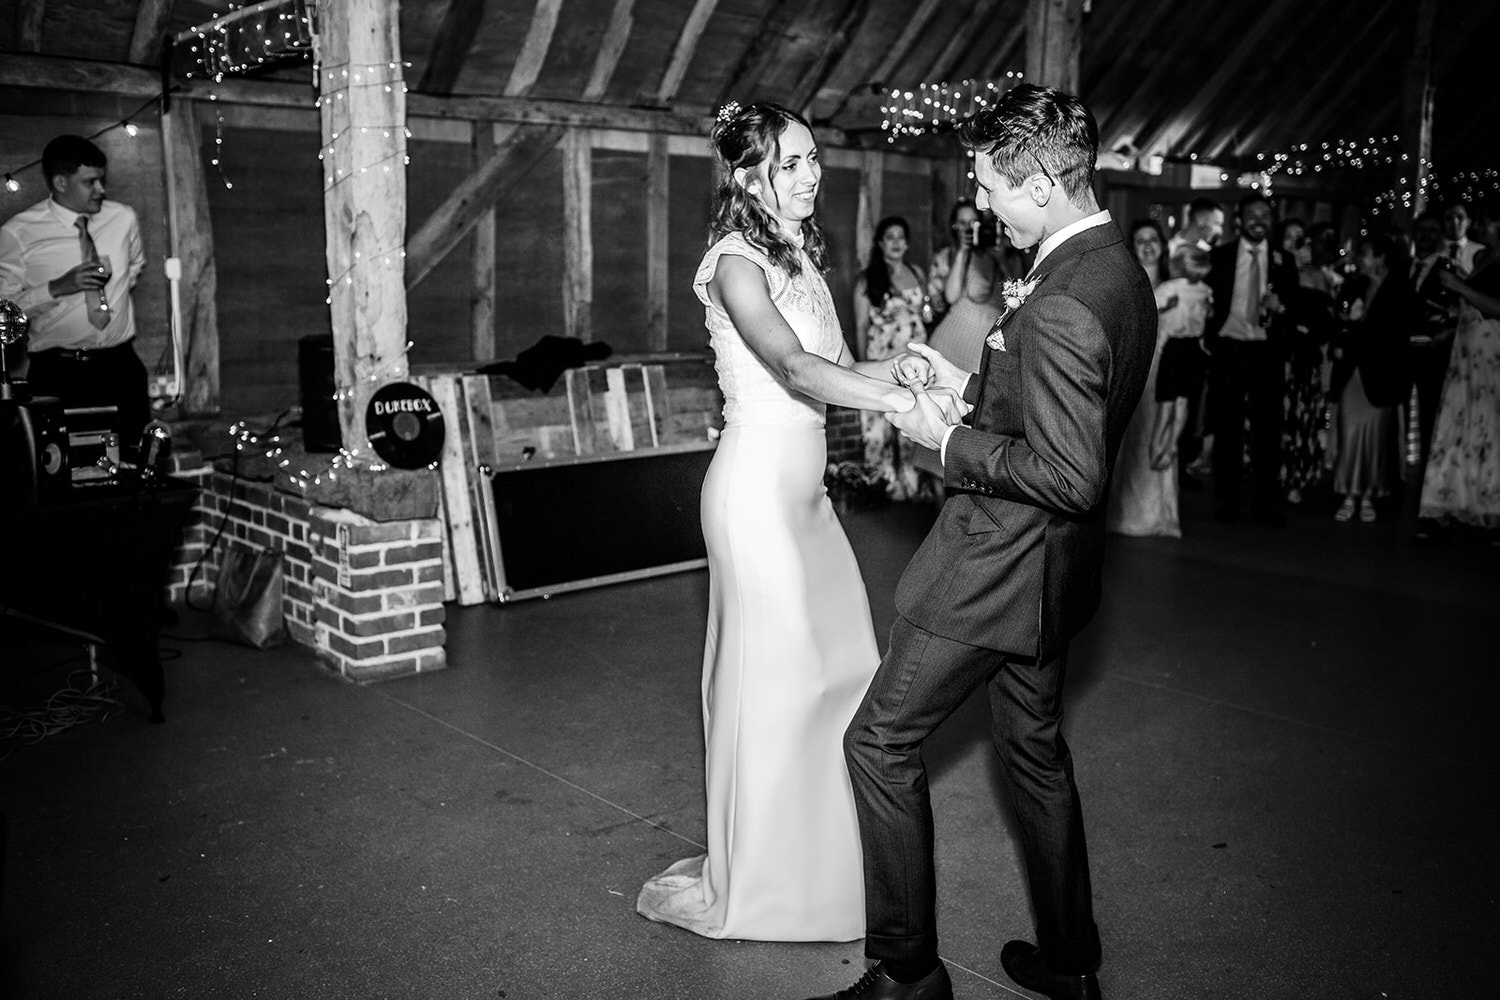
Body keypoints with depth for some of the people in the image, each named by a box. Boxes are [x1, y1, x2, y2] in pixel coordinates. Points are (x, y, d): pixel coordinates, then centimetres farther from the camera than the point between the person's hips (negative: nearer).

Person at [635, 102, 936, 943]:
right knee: (773, 676, 1)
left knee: (843, 663, 13)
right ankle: (754, 880, 19)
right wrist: (908, 402, -34)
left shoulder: (802, 256, 15)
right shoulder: (736, 263, -13)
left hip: (805, 486, 9)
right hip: (758, 485, -8)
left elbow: (837, 368, 11)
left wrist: (892, 368, -9)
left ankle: (823, 851, 32)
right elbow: (795, 369, -27)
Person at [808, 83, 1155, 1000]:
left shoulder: (1060, 306, -26)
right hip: (1049, 570, 10)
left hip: (1002, 566, -10)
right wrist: (969, 384, 8)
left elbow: (1072, 475, -28)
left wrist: (951, 440, -17)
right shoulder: (1120, 270, 6)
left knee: (882, 742, 4)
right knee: (1036, 750, 21)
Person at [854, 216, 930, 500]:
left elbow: (925, 313, 16)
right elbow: (861, 325, 1)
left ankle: (914, 483, 8)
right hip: (882, 359, -3)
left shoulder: (917, 273, 12)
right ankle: (886, 485, 3)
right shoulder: (867, 279, 2)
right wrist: (865, 362, -4)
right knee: (883, 421, -5)